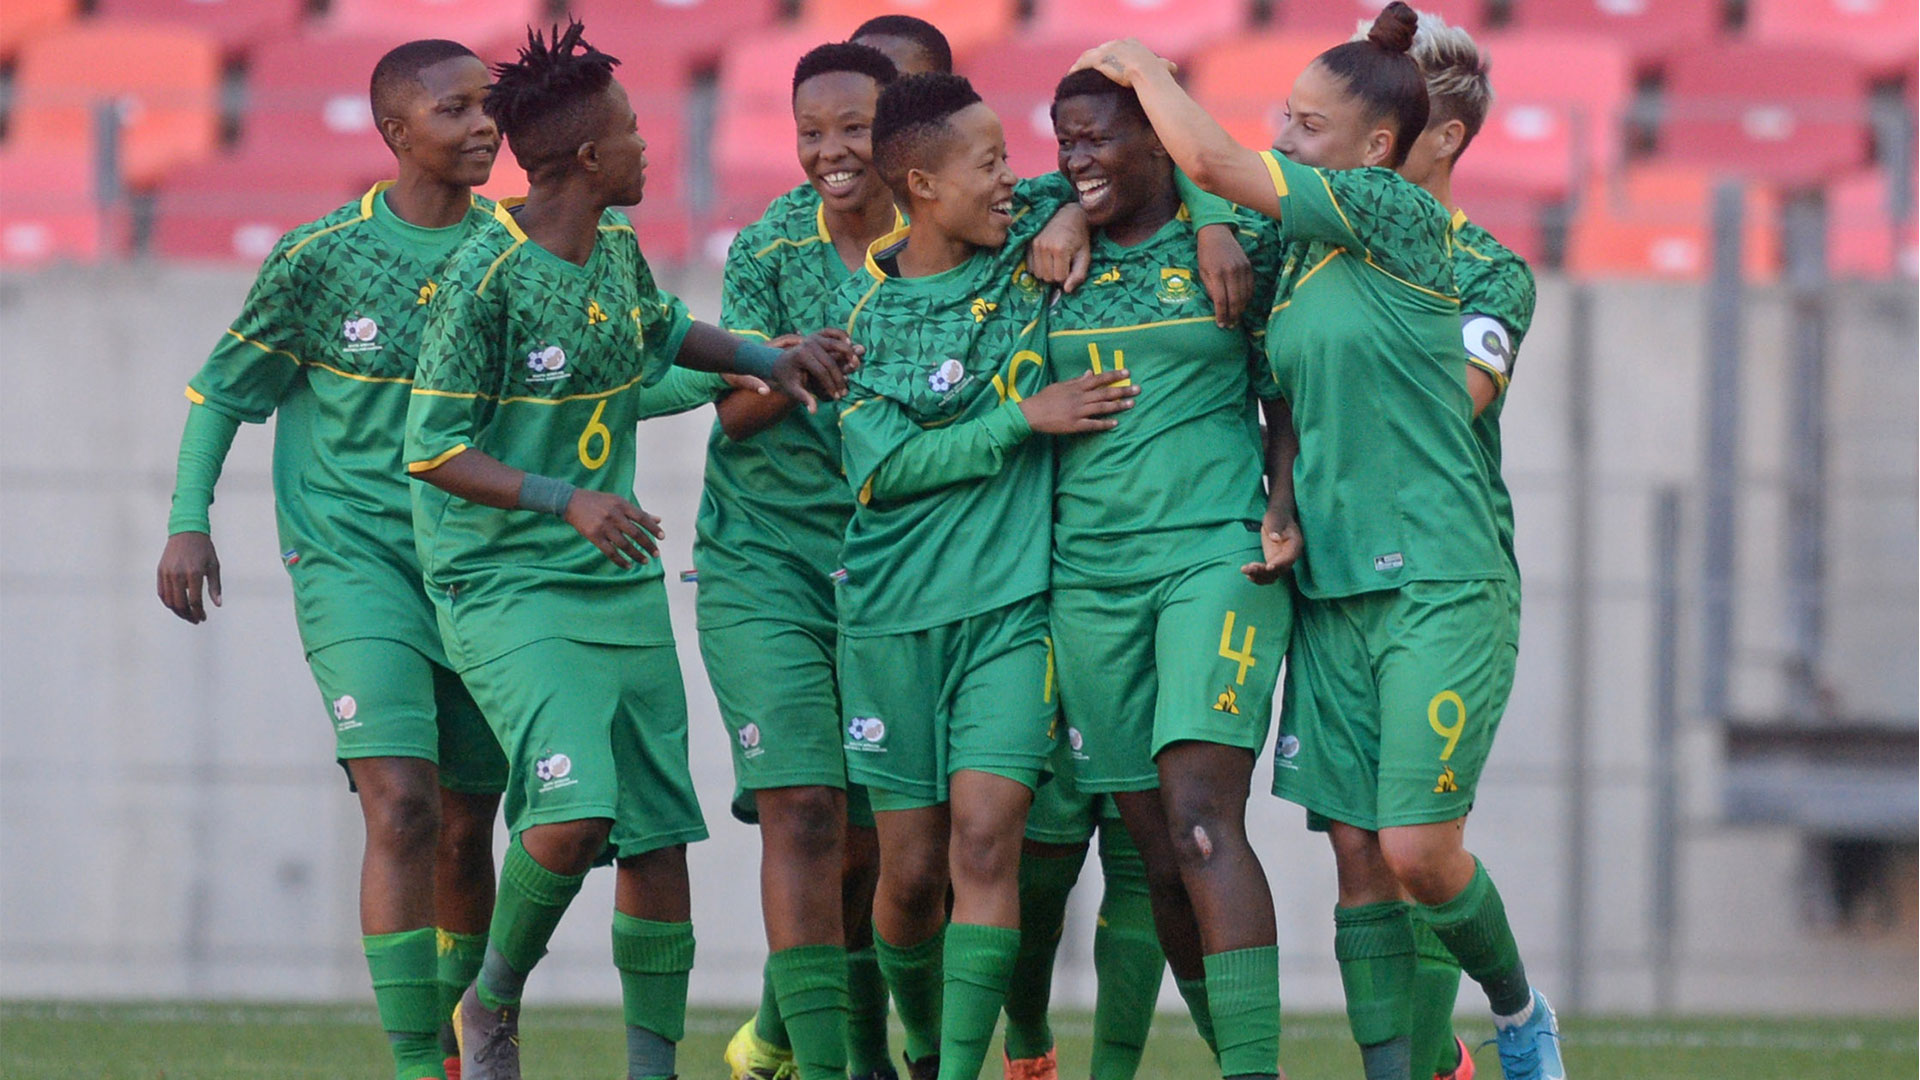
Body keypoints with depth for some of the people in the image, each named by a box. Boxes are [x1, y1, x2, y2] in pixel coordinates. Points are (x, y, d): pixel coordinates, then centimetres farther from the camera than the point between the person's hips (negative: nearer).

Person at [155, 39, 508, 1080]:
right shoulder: (322, 258, -4)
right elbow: (224, 387, 6)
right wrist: (188, 519, -3)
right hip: (354, 563, -4)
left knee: (464, 835, 8)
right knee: (402, 807, -18)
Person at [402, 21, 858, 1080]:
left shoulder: (615, 246, 6)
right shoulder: (487, 275, -17)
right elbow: (431, 449, -16)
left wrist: (768, 359, 16)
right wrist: (564, 501, -26)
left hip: (622, 583, 8)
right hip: (509, 587, -8)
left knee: (659, 836, 4)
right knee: (573, 814, -23)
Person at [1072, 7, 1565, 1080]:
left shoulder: (1405, 217, -9)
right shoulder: (1297, 250, 12)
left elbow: (1214, 162, -13)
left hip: (1439, 587, -7)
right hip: (1332, 588, 7)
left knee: (1417, 851, -9)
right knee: (1359, 859, 1)